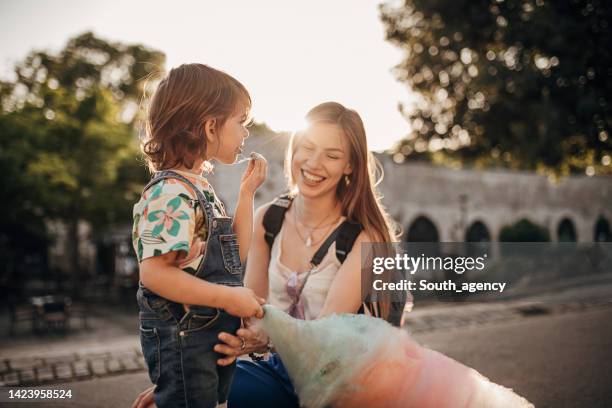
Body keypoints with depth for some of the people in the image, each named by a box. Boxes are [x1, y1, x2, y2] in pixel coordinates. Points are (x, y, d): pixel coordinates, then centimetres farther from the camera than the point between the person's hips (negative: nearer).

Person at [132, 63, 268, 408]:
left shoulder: (199, 189, 10)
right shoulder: (172, 193, -20)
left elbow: (234, 255, 13)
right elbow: (154, 272, -27)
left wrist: (247, 193, 9)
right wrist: (228, 297, -24)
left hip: (214, 334, 9)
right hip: (183, 339, -9)